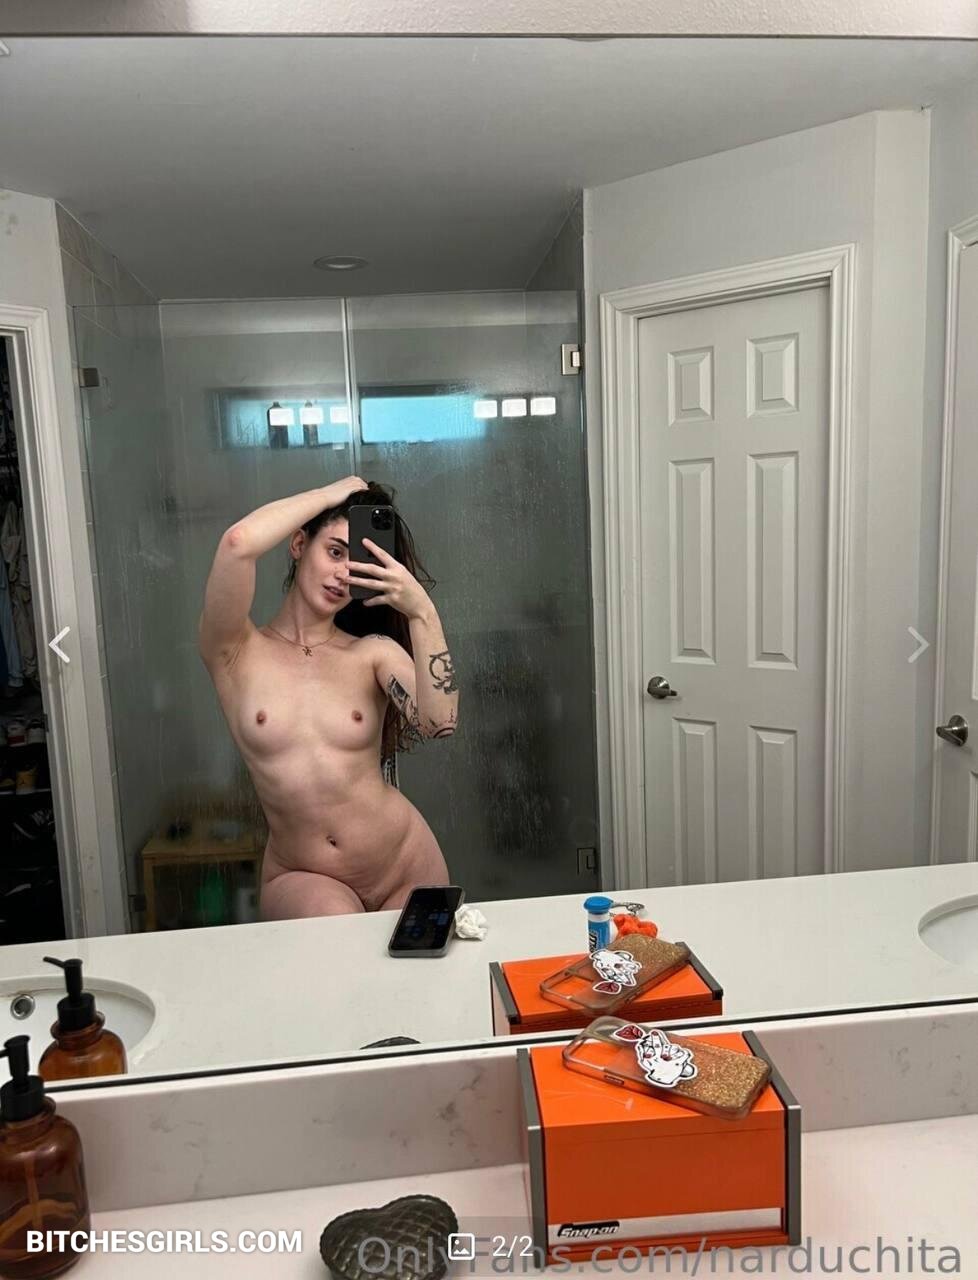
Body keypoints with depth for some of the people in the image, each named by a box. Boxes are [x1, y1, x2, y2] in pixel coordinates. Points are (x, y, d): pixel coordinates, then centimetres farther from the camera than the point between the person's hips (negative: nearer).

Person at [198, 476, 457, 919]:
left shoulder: (374, 652, 0)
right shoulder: (237, 653, -4)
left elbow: (440, 722, -19)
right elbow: (238, 542, -23)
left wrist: (422, 611, -22)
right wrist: (333, 494, -10)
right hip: (301, 878, -2)